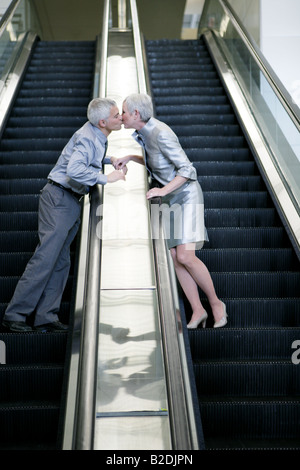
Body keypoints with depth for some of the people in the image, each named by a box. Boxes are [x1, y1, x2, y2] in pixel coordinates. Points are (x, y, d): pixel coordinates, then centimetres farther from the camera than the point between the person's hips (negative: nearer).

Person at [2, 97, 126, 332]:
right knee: (46, 257, -12)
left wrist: (109, 159, 19)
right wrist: (105, 178, -27)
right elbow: (75, 169, -35)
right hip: (59, 198, -10)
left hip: (72, 202, 10)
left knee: (61, 261, 7)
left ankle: (46, 317, 10)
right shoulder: (87, 137, -19)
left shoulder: (97, 135, 11)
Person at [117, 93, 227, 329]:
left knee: (185, 256, -16)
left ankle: (216, 303, 2)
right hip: (168, 199, 8)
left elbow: (187, 169, -24)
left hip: (186, 195, -8)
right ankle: (197, 310, 3)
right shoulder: (145, 132, 4)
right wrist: (131, 157, 10)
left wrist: (164, 189, -28)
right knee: (175, 257, -1)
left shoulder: (161, 133, -23)